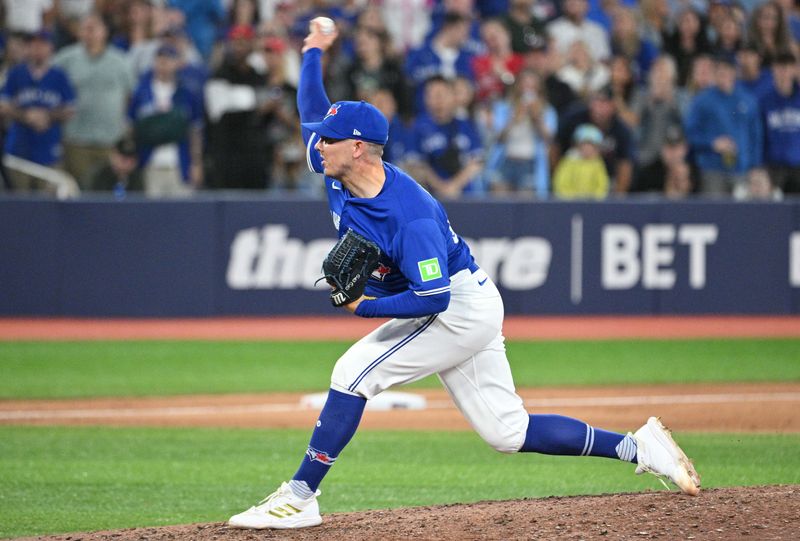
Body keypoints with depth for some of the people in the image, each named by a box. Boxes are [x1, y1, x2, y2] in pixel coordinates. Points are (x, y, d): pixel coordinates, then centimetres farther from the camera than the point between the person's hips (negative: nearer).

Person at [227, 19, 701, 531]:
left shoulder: (410, 216, -30)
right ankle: (637, 447, 12)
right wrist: (314, 52, 20)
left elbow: (433, 298, -32)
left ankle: (299, 497, -13)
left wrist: (363, 306, -28)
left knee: (355, 371, -17)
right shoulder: (336, 170, -4)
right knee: (508, 432, 7)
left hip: (463, 310, -9)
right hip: (460, 311, 9)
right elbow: (313, 111, 15)